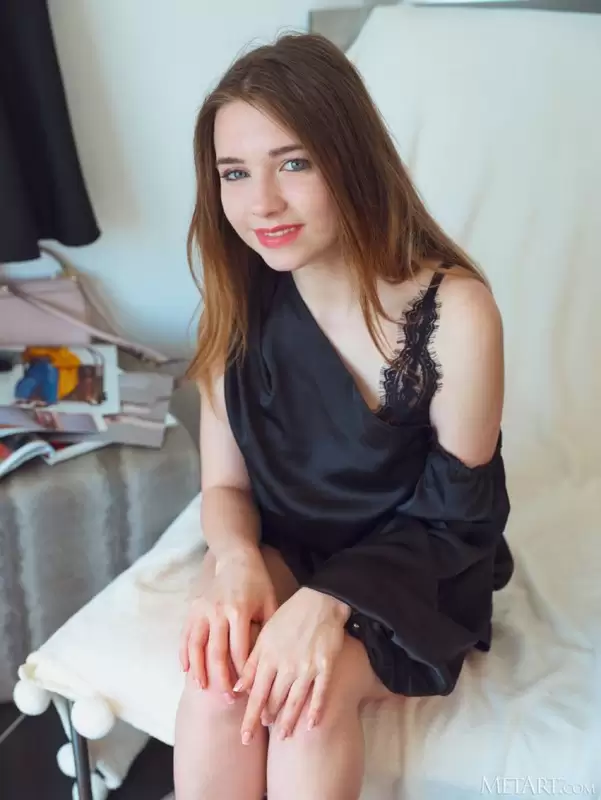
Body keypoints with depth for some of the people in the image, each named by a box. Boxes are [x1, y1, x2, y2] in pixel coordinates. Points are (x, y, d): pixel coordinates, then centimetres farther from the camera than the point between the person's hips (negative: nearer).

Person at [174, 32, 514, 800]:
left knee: (307, 693, -29)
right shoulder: (240, 299, -10)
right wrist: (237, 561, -25)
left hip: (412, 576, -2)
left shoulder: (456, 313, -23)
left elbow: (455, 519, -14)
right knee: (219, 675, -25)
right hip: (281, 550, 3)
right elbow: (225, 484, -3)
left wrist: (332, 601, -27)